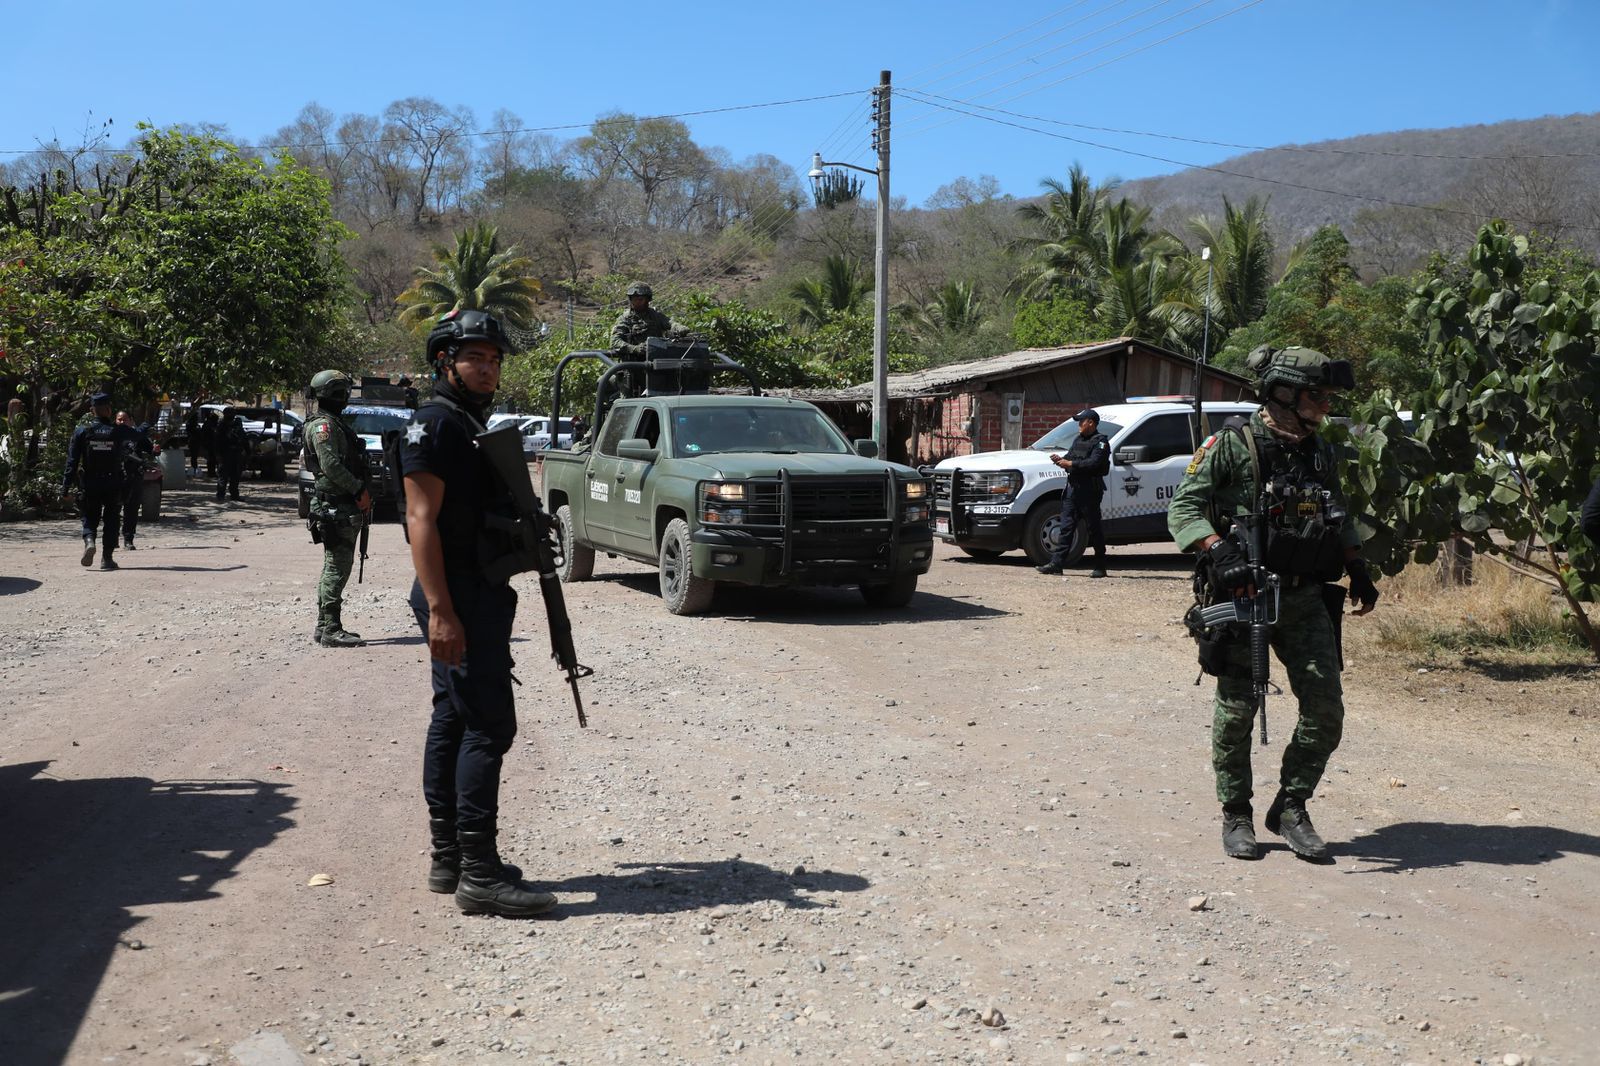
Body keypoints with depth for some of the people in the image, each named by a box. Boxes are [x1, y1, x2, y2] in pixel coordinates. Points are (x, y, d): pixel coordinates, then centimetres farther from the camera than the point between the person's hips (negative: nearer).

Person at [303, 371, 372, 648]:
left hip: (345, 507, 10)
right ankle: (331, 630, -9)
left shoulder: (336, 423, 20)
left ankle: (324, 627, 19)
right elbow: (331, 465, -22)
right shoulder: (323, 425, -11)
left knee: (335, 566, 13)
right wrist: (359, 490, -18)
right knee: (337, 566, -10)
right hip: (335, 507, -10)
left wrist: (361, 493, 15)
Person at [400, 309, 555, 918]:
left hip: (479, 596, 10)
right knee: (488, 725, -11)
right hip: (458, 599, -10)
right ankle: (479, 874, -9)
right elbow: (421, 518, -20)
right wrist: (440, 610, -25)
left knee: (453, 721, 12)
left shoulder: (475, 426, 18)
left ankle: (448, 859, 19)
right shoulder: (435, 424, -12)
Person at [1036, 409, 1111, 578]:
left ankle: (1100, 567, 6)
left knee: (1093, 528, -2)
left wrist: (1071, 464, -22)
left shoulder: (1100, 442, -6)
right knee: (1066, 527, 3)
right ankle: (1057, 563, 1)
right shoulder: (1078, 440, 21)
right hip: (1072, 488, 8)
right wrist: (1061, 459, -3)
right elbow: (1070, 456, 19)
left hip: (1090, 490, -8)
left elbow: (1094, 463, -20)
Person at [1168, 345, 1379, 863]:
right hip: (1243, 596, -5)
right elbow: (1183, 509, -10)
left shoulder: (1320, 452, 12)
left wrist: (1358, 568, 14)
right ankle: (1236, 816, 18)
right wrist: (1219, 550, -25)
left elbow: (1339, 519, 26)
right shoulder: (1232, 445, -6)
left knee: (1326, 709, 0)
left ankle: (1290, 809, 16)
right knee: (1236, 711, 3)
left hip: (1306, 600, 5)